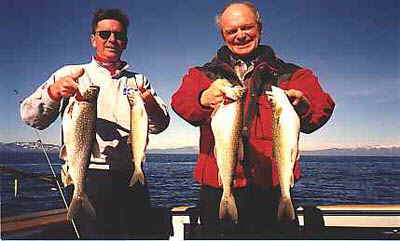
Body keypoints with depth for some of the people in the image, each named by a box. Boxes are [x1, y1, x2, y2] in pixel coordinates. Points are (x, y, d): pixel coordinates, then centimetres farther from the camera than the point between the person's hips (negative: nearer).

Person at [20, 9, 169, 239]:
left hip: (131, 177, 3)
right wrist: (53, 92, -21)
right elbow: (32, 117, 0)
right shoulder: (70, 74, 10)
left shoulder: (138, 80, 17)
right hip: (87, 176, -3)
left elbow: (159, 125, 5)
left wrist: (151, 104, -18)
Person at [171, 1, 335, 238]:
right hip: (217, 189, 0)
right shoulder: (202, 75, 12)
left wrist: (302, 104, -28)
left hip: (272, 189, 0)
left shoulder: (291, 75, 11)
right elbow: (181, 102, -8)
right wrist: (204, 99, -32)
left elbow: (322, 107, -4)